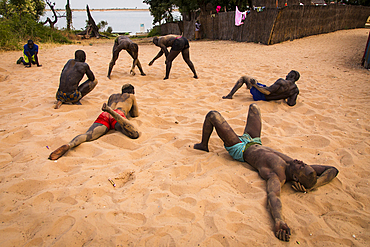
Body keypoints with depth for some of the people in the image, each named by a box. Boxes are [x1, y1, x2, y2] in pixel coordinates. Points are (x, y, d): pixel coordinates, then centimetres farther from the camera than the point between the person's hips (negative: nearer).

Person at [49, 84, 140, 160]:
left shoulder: (112, 96, 42)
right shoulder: (131, 96, 32)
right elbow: (135, 114, 36)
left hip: (103, 116, 5)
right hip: (119, 114, -5)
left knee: (88, 135, -21)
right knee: (135, 134, -31)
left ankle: (68, 145, -53)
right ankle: (110, 110, -41)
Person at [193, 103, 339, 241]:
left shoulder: (278, 176, -39)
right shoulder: (294, 165, -24)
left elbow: (272, 195, -58)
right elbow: (333, 170, -18)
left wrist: (278, 220, -72)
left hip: (240, 149, -6)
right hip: (255, 143, 7)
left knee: (212, 115, -3)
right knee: (253, 107, 24)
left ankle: (204, 146, 28)